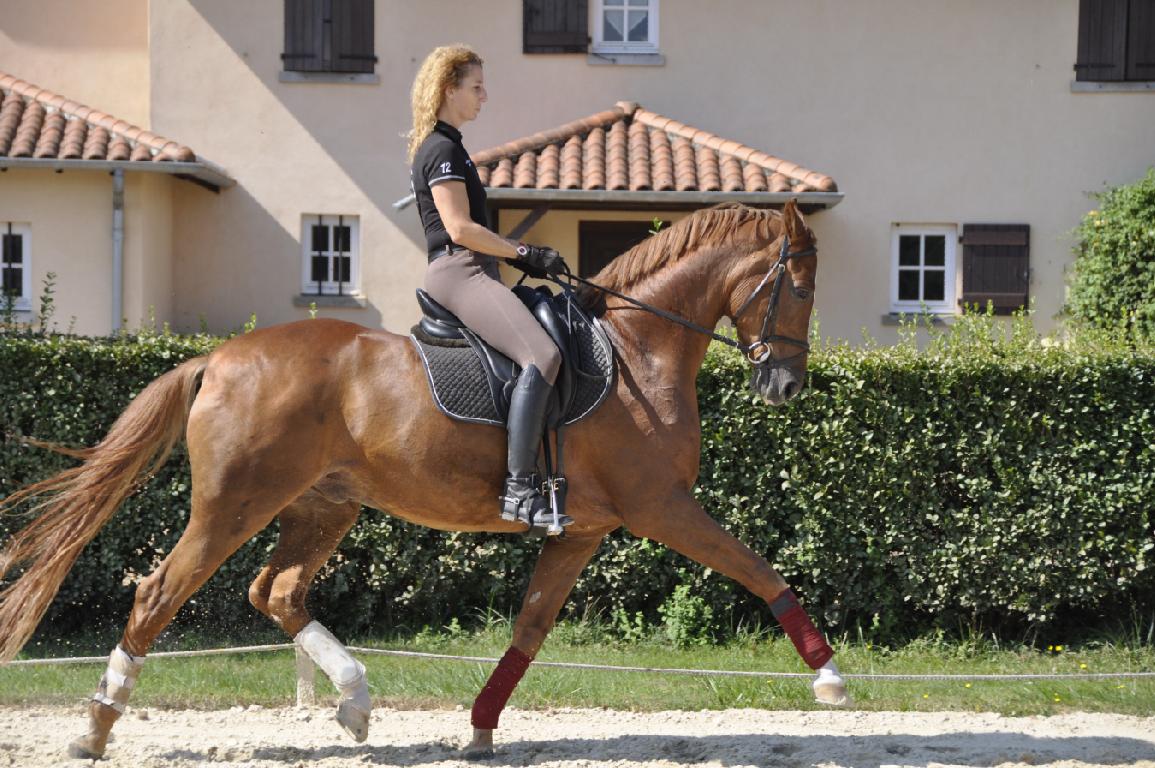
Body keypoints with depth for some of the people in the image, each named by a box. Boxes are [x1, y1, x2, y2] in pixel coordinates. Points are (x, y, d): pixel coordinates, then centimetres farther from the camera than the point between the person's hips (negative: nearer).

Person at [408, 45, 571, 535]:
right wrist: (525, 253, -12)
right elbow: (459, 228, -17)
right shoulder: (443, 150, -9)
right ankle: (519, 489, -34)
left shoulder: (444, 148, 23)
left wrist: (525, 257, 16)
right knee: (542, 355, -28)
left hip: (470, 274, 11)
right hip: (459, 273, -11)